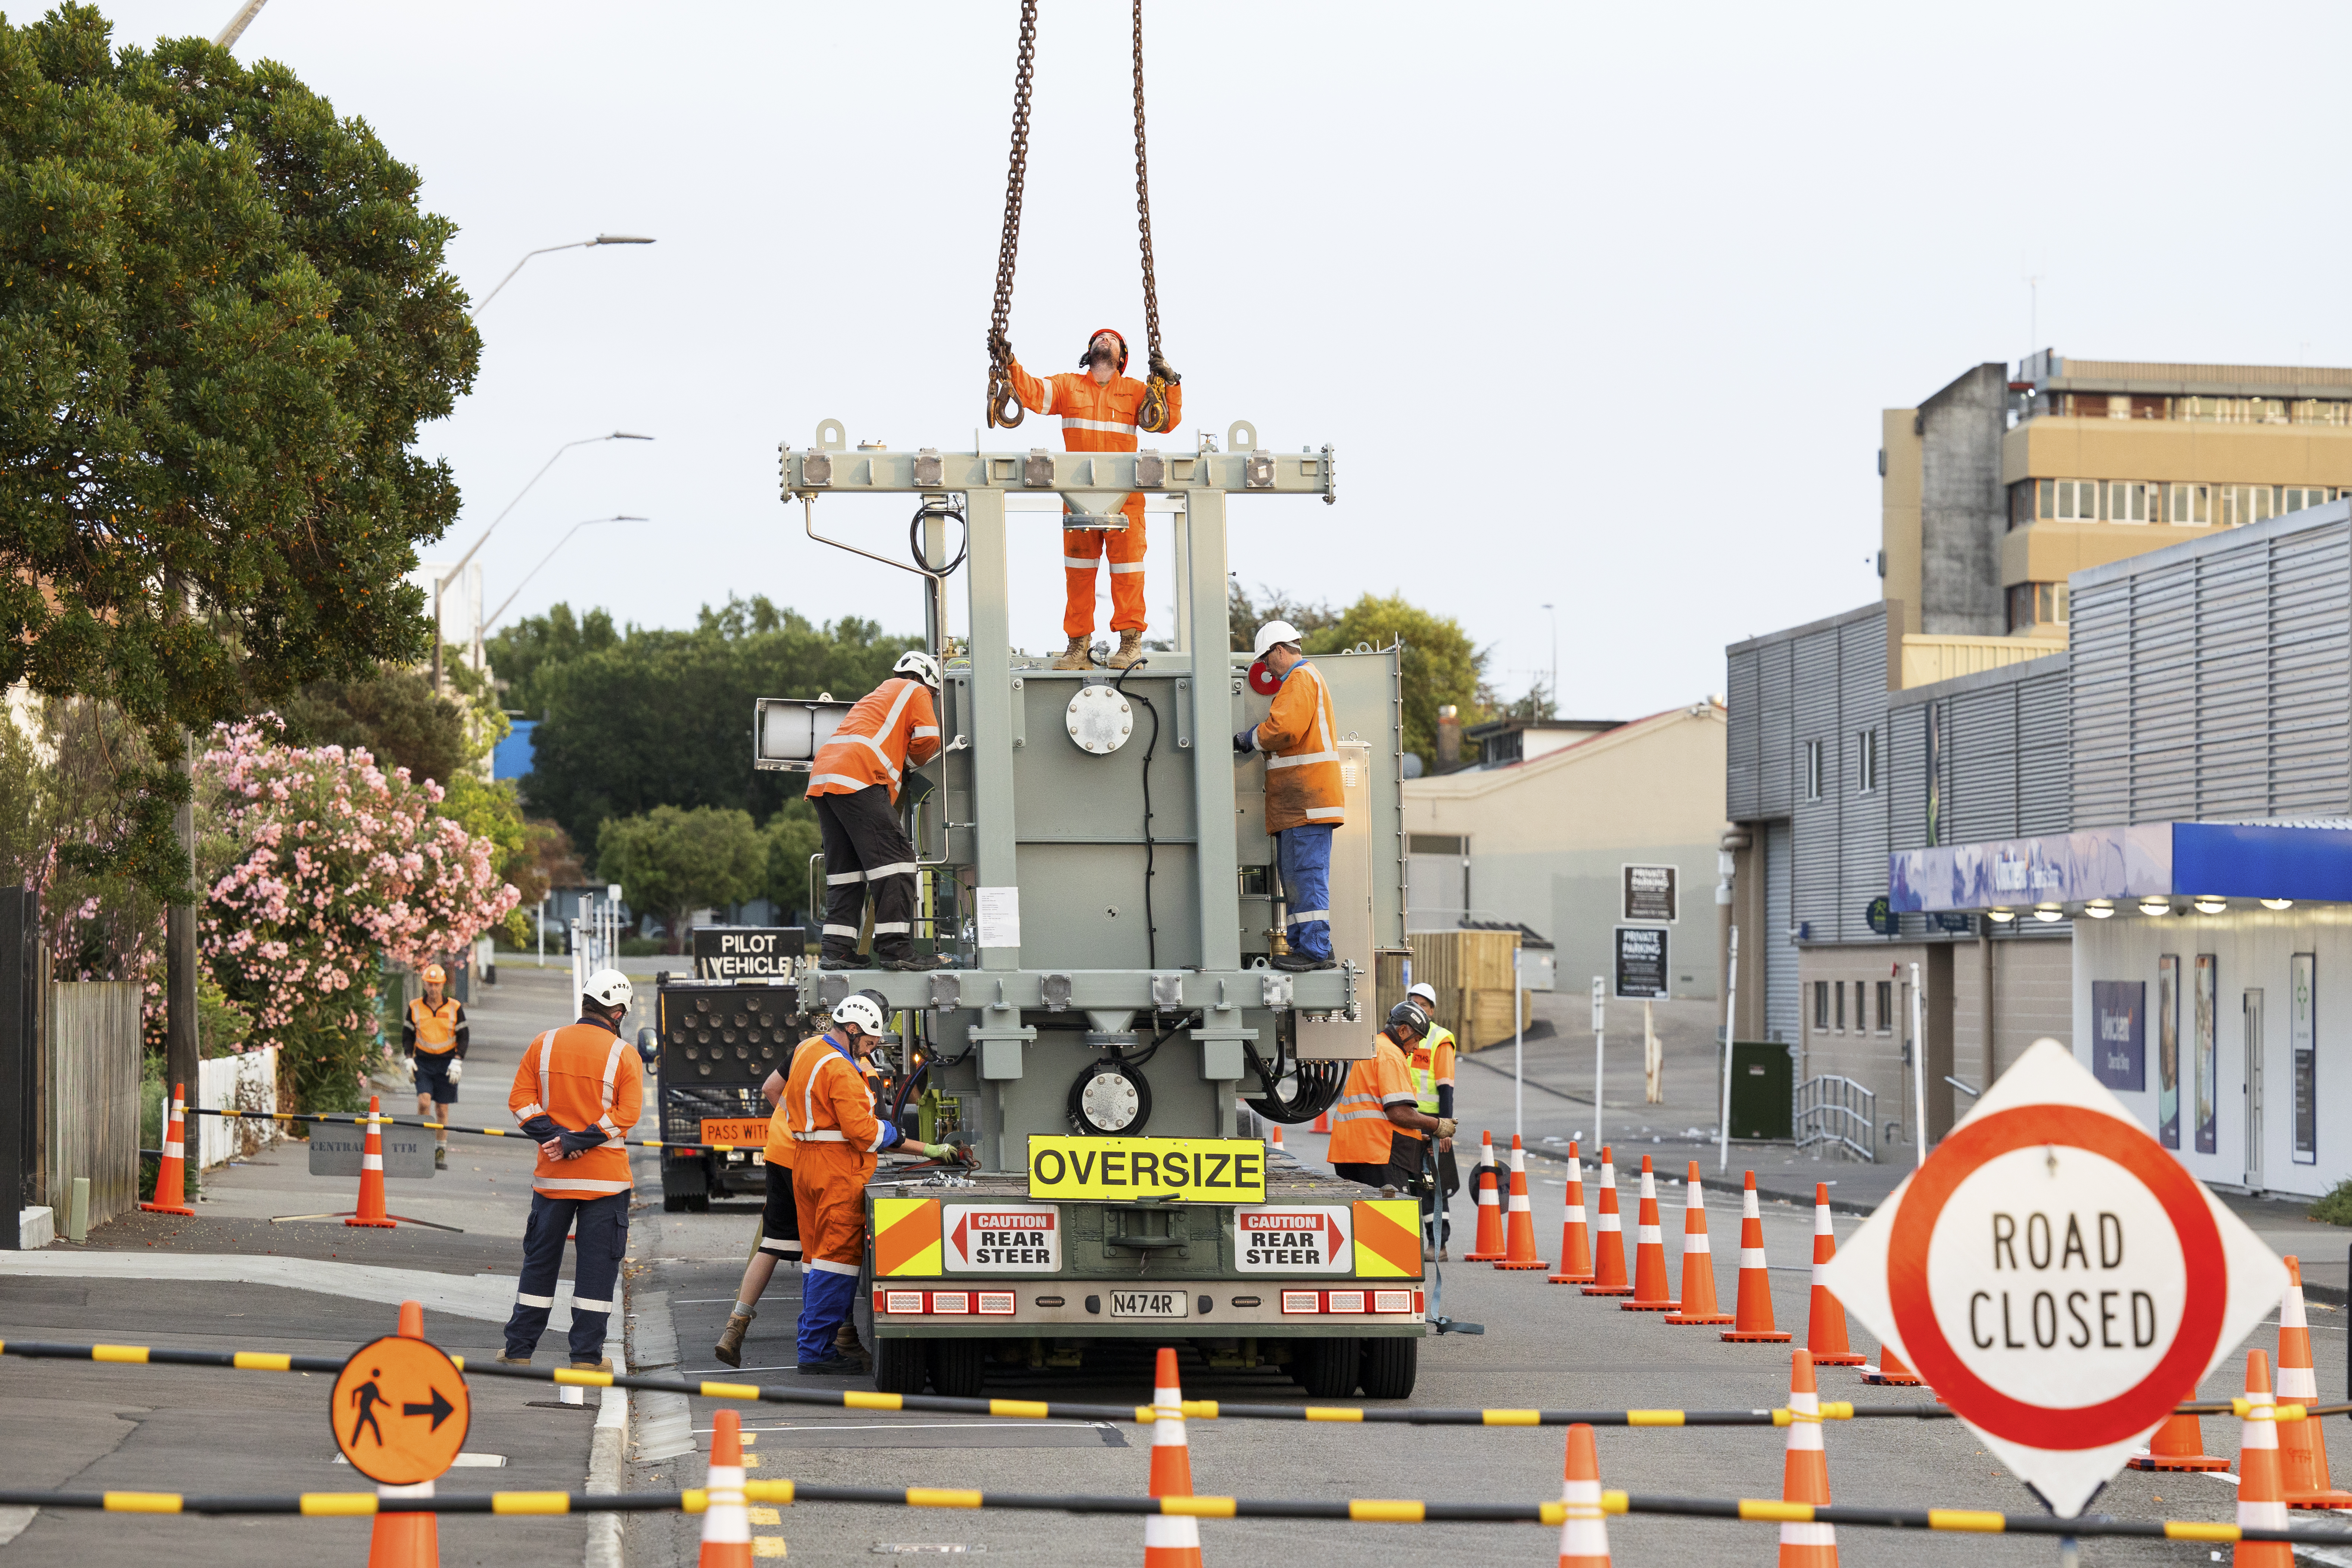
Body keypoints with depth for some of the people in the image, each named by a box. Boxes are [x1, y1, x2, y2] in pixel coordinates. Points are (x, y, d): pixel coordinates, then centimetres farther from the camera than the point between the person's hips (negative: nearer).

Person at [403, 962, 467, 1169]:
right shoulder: (415, 1007, 4)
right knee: (424, 1101, -17)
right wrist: (409, 1060, 2)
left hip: (446, 1064, -1)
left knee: (442, 1109, 2)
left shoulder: (455, 1008, 1)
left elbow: (463, 1036, 3)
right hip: (423, 1062, 1)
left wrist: (457, 1062, -7)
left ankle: (441, 1152, 10)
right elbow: (407, 1035, 12)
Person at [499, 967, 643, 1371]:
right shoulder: (623, 1054, -7)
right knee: (597, 1263, 4)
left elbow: (520, 1101, -2)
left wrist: (556, 1137, -8)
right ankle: (587, 1355, 4)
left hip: (553, 1175, 3)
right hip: (605, 1178, -3)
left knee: (540, 1260, 13)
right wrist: (577, 1141, -14)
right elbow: (628, 1114, -13)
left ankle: (519, 1349, 16)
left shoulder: (543, 1045, 2)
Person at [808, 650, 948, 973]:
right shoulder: (914, 692, 13)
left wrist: (898, 764, 29)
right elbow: (928, 738, 3)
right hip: (859, 777, -9)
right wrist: (909, 762, 20)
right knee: (893, 860, -11)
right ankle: (896, 949, -19)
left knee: (845, 867, 11)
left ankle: (836, 949, 3)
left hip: (822, 776, 9)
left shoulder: (876, 696, 39)